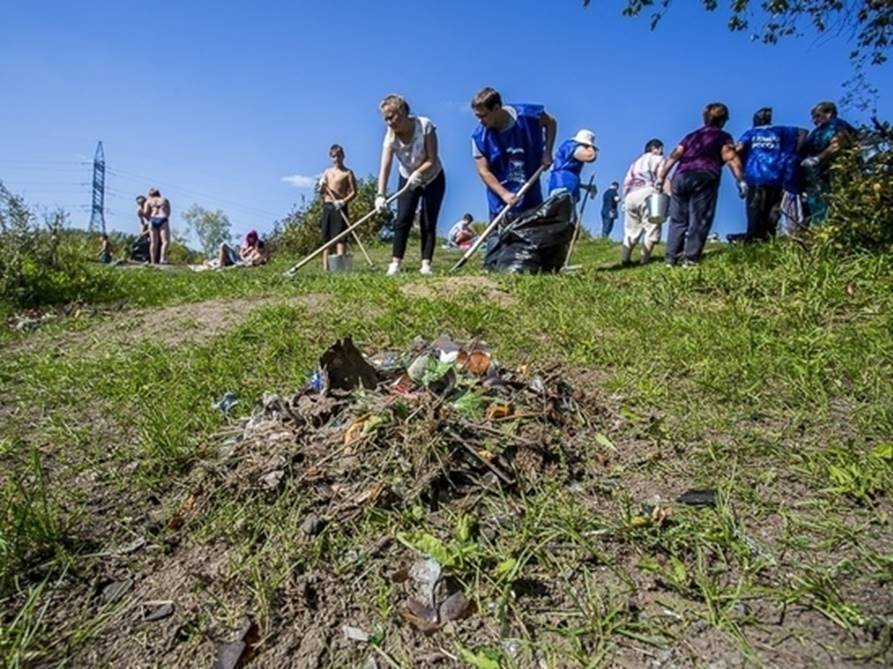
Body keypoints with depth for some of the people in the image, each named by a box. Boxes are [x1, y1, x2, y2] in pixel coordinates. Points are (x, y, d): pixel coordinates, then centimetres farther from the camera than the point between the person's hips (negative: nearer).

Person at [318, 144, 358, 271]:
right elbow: (321, 192, 20)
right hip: (327, 207, 6)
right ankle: (325, 267, 7)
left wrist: (343, 201, -22)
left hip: (340, 208, -5)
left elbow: (353, 192, -6)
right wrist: (322, 187, -3)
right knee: (326, 238, 4)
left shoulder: (348, 173, 2)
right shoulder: (327, 172, 17)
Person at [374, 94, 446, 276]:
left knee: (428, 223, -8)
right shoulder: (390, 136, -19)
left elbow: (432, 161, -24)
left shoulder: (425, 126, -25)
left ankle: (426, 264, -8)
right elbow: (385, 167, -31)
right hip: (407, 180, 2)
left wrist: (418, 173, -41)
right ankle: (395, 263, -12)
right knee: (402, 219, -10)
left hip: (433, 179, -2)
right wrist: (380, 195, -43)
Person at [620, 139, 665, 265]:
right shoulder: (658, 159, 16)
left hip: (631, 196, 6)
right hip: (647, 193, -6)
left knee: (631, 231, 7)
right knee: (651, 228, -7)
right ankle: (645, 260, -17)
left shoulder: (636, 162, 33)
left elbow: (626, 182, 23)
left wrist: (624, 200, 23)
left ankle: (624, 260, -5)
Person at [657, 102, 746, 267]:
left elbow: (673, 157, 18)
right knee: (699, 221, -5)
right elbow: (731, 159, 1)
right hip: (704, 178, -4)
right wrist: (741, 181, -4)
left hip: (681, 177, 5)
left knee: (678, 220, 8)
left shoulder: (691, 136, 29)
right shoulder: (723, 136, 15)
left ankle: (672, 258, 2)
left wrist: (661, 178, 15)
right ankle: (690, 259, -13)